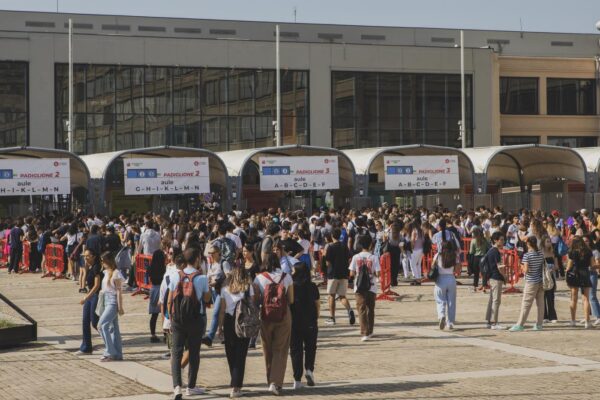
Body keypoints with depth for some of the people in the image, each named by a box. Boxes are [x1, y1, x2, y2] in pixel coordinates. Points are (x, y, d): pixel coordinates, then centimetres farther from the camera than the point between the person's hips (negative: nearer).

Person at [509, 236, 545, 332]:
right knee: (540, 303, 9)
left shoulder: (527, 255, -13)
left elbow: (526, 270, -18)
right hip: (541, 281, 6)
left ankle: (520, 325, -2)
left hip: (531, 282, -6)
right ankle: (539, 324, 13)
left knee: (526, 303, -3)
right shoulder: (541, 254, 5)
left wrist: (522, 267, 2)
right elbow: (543, 267, 9)